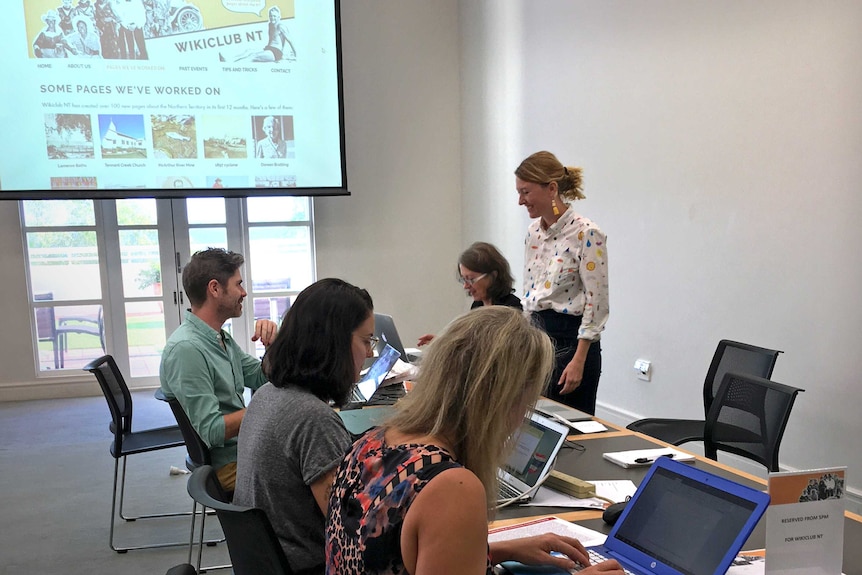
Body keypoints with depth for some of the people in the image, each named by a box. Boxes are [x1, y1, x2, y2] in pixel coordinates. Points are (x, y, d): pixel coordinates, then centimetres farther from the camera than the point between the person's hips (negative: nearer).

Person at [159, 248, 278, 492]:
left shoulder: (223, 339, 10)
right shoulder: (186, 348, -20)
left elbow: (264, 381, 14)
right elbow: (211, 431, -23)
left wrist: (272, 345, -4)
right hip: (226, 465, -9)